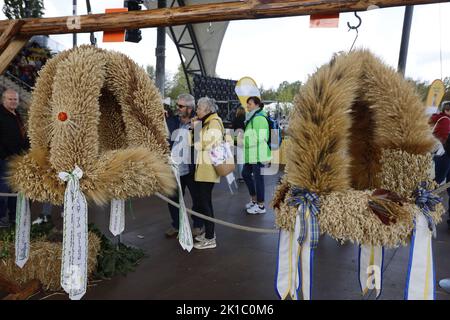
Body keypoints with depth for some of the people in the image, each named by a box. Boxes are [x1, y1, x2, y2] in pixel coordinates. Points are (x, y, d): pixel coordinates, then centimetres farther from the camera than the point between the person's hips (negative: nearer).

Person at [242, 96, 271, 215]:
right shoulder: (252, 117, 16)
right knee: (246, 174, 18)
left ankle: (261, 206, 8)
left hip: (258, 154, -11)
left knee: (258, 178, -3)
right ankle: (254, 199, 32)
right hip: (251, 154, 11)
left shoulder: (259, 118, -16)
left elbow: (262, 138, -22)